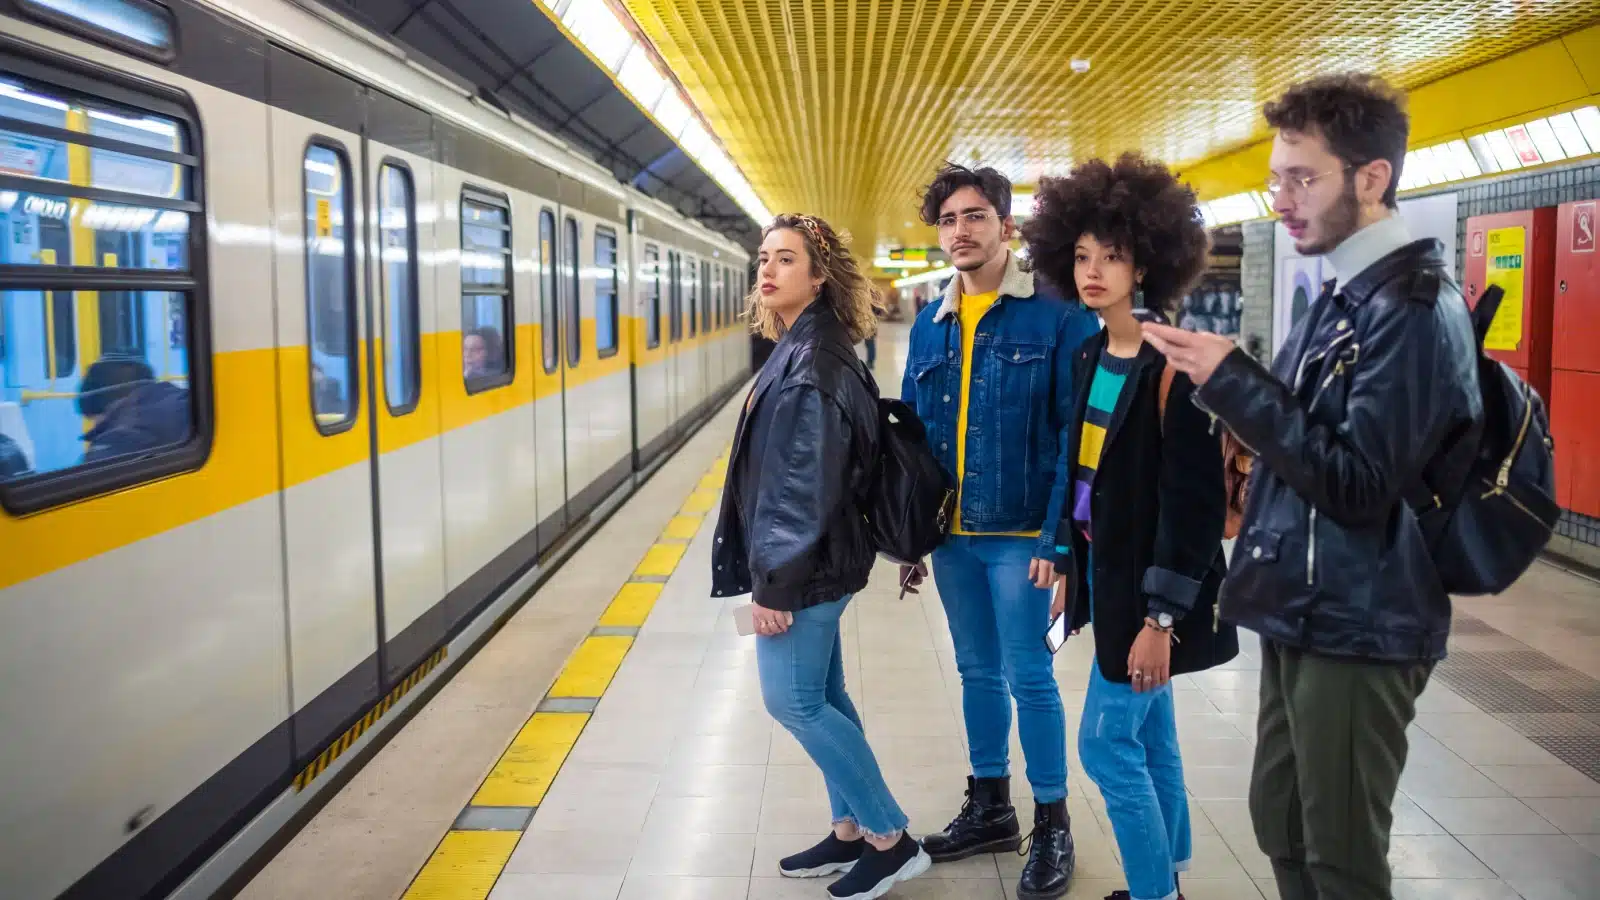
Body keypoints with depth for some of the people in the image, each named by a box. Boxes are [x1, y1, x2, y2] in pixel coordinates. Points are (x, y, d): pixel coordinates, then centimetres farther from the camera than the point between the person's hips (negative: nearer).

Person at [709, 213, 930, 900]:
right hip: (808, 562, 10)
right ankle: (851, 832, 27)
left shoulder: (809, 361, -19)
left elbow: (805, 484, -23)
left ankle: (892, 840, 9)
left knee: (792, 701, -2)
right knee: (822, 698, 15)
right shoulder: (803, 349, 11)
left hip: (804, 564, -10)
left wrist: (775, 582, -21)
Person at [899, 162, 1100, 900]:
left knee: (1029, 677, 2)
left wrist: (1058, 537, -18)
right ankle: (990, 807, 32)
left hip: (1019, 534, -5)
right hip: (950, 534, 6)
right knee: (978, 672, 16)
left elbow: (1078, 433, -13)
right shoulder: (930, 326, 8)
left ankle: (1052, 826, 19)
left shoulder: (1058, 314, -9)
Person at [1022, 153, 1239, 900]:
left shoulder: (1171, 364, -18)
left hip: (1147, 583, -8)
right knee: (1149, 738, 17)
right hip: (1104, 567, 8)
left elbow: (1194, 500, -20)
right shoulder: (1089, 357, 7)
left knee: (1107, 743, -2)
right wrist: (1069, 565, 15)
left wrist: (1162, 614, -21)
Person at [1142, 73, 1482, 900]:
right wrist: (1227, 384, 0)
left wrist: (1232, 380, -23)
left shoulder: (1412, 308, -19)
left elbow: (1357, 485, -24)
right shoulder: (1341, 297, 10)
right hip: (1303, 614, 9)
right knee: (1280, 823, 19)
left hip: (1358, 629, -9)